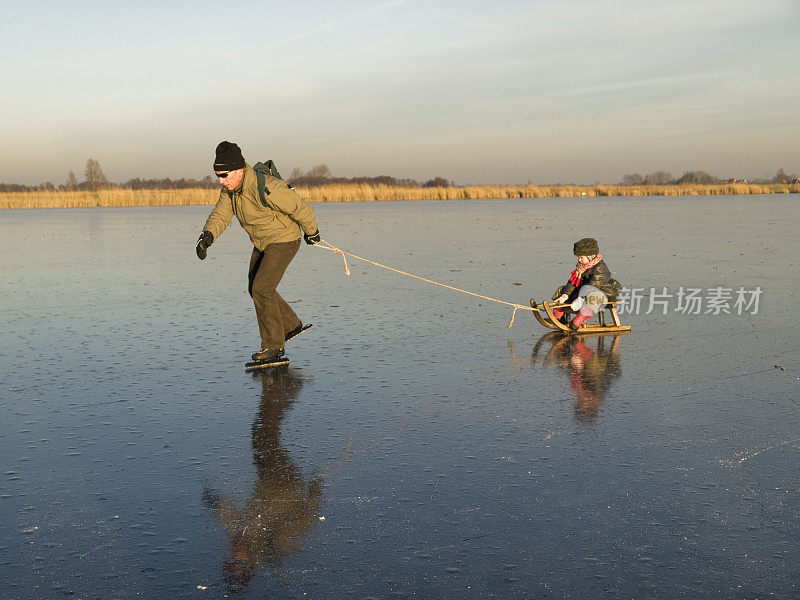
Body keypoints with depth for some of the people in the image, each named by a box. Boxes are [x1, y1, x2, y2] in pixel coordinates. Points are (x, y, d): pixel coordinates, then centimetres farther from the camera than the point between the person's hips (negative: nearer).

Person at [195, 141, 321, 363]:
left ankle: (273, 346, -4)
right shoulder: (230, 187, -5)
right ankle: (291, 325, 34)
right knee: (256, 289, 16)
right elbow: (220, 215, -10)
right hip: (262, 243, 9)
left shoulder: (264, 189, -31)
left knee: (262, 289, -16)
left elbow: (301, 208, -22)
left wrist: (312, 233, -6)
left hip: (284, 240, -9)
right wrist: (207, 236, -31)